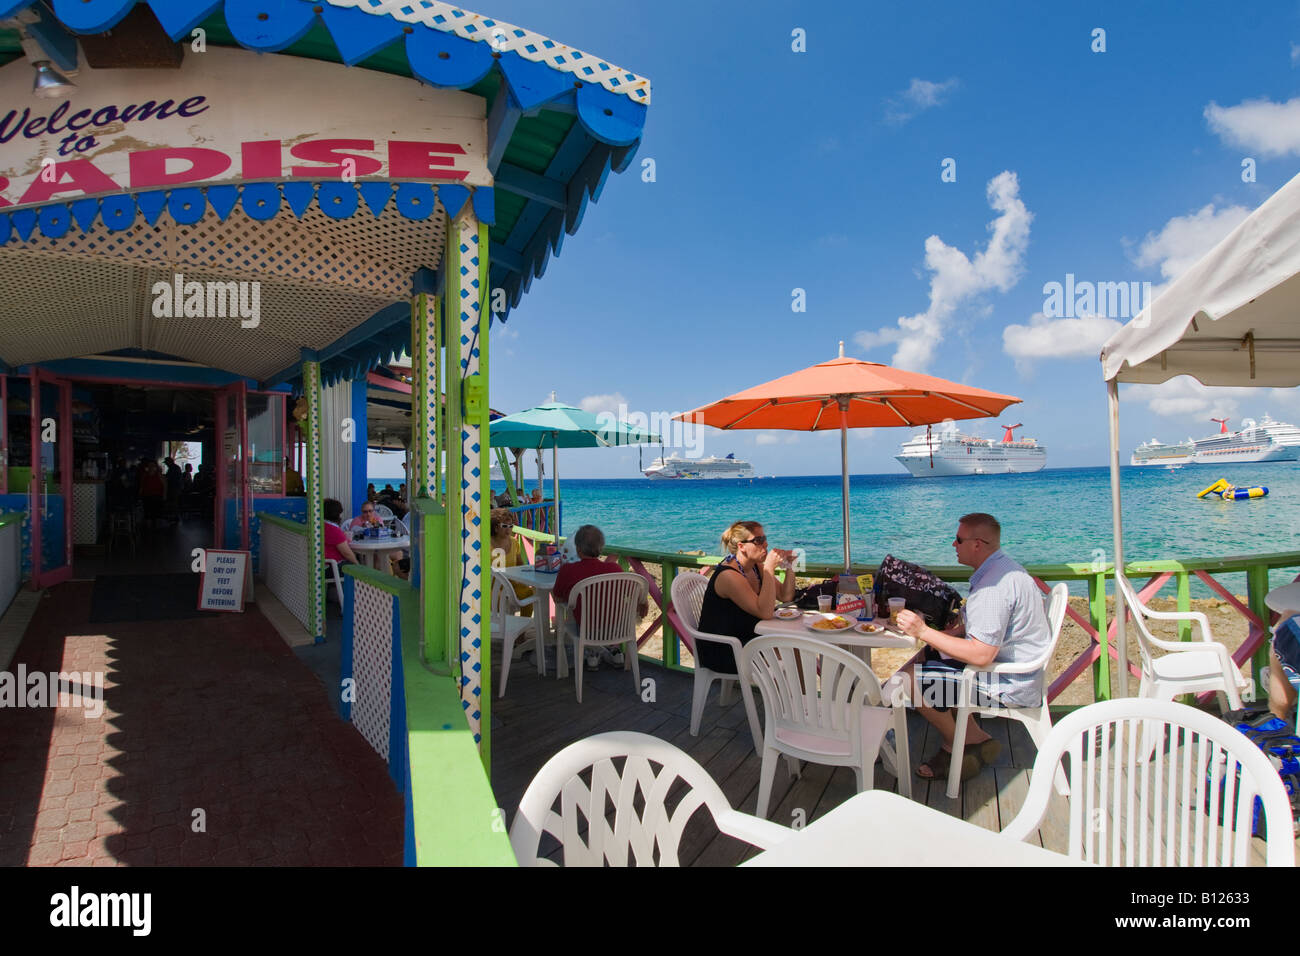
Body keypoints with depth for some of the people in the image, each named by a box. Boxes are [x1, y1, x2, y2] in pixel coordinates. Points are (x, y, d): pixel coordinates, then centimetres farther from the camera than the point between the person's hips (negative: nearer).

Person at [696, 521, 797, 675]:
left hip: (747, 639, 9)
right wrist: (769, 569, -29)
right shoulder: (729, 575, -24)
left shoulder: (756, 567, 5)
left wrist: (789, 567, -6)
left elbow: (785, 596, 9)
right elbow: (765, 612, -29)